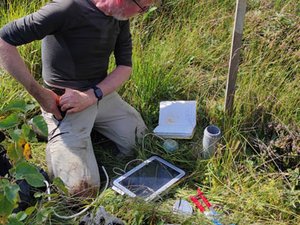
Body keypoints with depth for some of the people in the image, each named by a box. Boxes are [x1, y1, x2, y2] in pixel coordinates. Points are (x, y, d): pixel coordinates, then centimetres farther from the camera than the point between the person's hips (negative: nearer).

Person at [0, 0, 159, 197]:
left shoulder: (120, 17, -3)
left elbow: (125, 66, 1)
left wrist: (92, 96, -17)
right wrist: (39, 94, -21)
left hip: (102, 93, 6)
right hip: (66, 102, -6)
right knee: (82, 191, -12)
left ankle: (93, 127, 24)